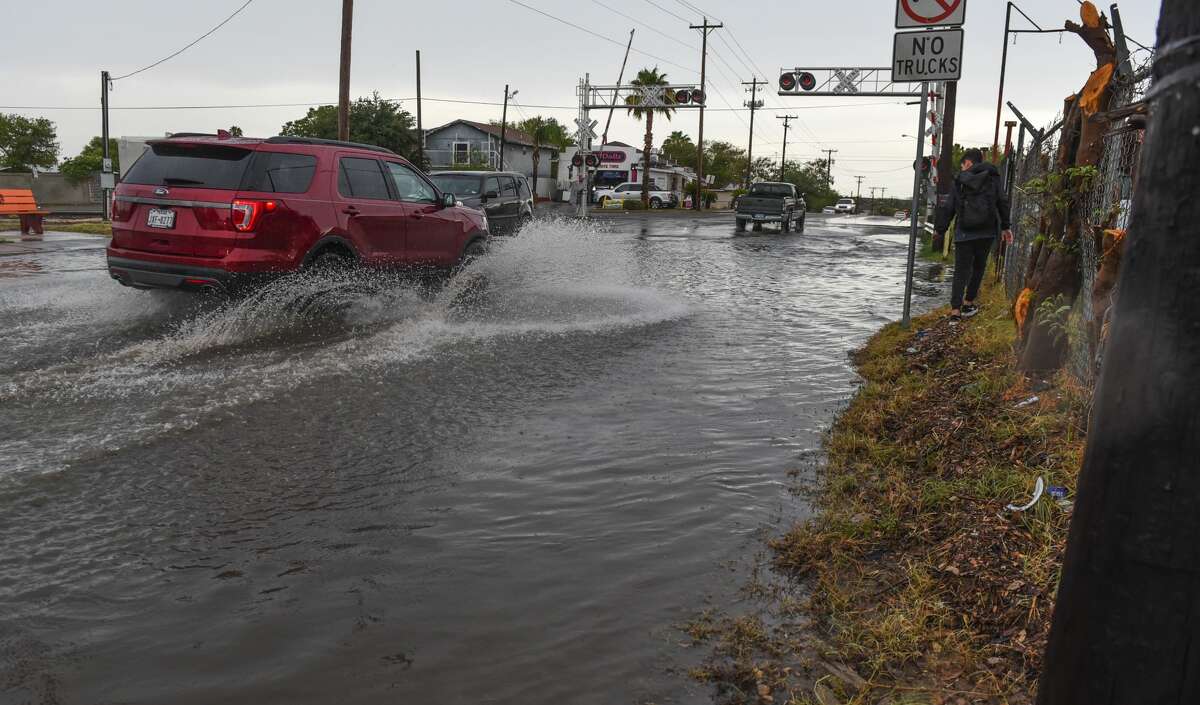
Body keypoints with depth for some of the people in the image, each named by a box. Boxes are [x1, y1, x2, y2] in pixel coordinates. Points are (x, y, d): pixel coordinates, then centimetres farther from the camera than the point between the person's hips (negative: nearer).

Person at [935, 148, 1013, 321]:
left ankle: (955, 310, -10)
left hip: (964, 233, -1)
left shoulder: (960, 181, 3)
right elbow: (1003, 202, 4)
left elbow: (948, 209, 1)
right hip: (987, 232, 1)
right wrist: (1005, 226, 12)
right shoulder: (992, 177, 6)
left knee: (961, 271, 1)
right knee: (978, 267, 18)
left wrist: (940, 230, 11)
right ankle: (968, 303, 21)